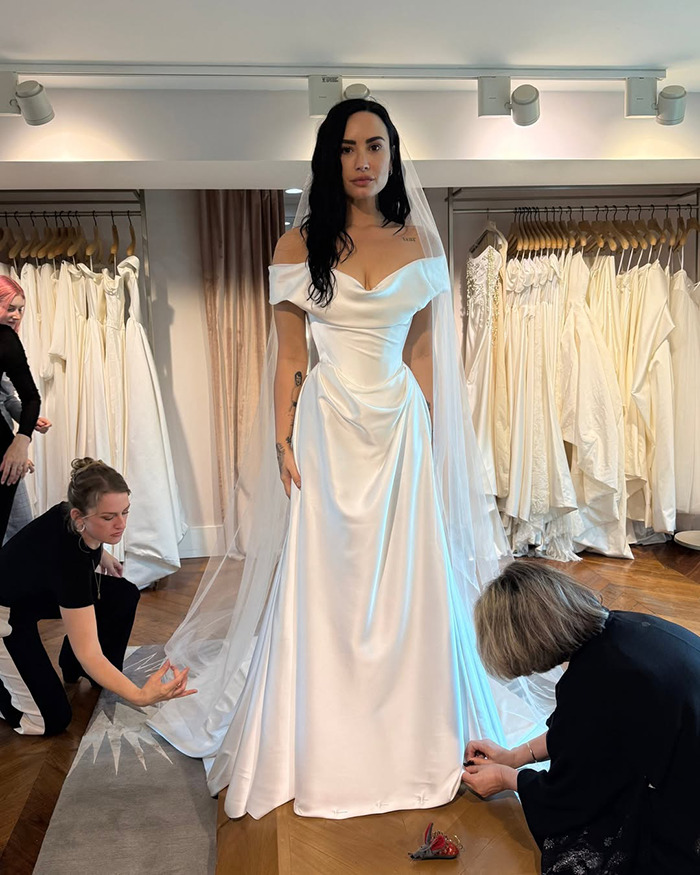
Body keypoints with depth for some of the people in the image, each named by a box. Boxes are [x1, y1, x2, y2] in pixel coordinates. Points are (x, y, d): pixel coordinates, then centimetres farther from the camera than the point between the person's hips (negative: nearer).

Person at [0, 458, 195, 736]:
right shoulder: (68, 556, -41)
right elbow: (89, 655, -40)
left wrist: (100, 553, -1)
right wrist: (140, 696, -51)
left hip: (43, 589, 8)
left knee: (124, 595, -9)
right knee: (52, 721, -10)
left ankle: (73, 667, 11)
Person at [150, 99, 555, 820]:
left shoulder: (419, 242, 5)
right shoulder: (299, 245, 0)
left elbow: (420, 351, 8)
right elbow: (290, 355, 0)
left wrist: (425, 435, 4)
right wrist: (283, 442, -6)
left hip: (400, 430, 2)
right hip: (325, 431, -1)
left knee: (403, 584, 8)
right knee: (321, 583, 5)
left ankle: (406, 732, 30)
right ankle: (321, 741, 25)